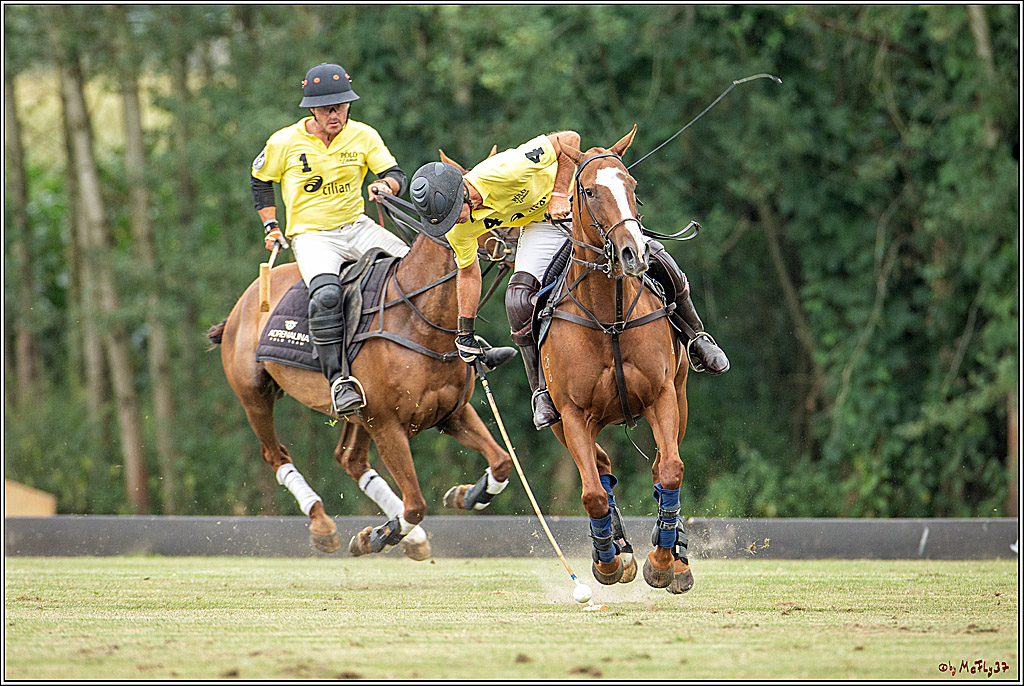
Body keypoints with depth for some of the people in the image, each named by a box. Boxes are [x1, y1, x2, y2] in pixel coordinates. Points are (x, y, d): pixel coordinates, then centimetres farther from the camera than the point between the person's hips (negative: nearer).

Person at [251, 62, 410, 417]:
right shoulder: (284, 143, -4)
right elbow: (260, 180, 13)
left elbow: (396, 174, -1)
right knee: (326, 295, -35)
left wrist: (386, 185, -25)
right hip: (311, 237, -3)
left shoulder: (363, 136, 1)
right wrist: (270, 225, 8)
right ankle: (339, 378, -31)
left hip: (357, 227, 3)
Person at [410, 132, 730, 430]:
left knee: (649, 252, -20)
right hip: (541, 223, 3)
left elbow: (569, 139, -28)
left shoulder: (504, 171, -38)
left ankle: (697, 336, 3)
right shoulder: (458, 230, -18)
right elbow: (468, 271, 3)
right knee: (518, 298, -23)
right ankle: (543, 390, -10)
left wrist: (559, 195, -30)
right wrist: (465, 334, 6)